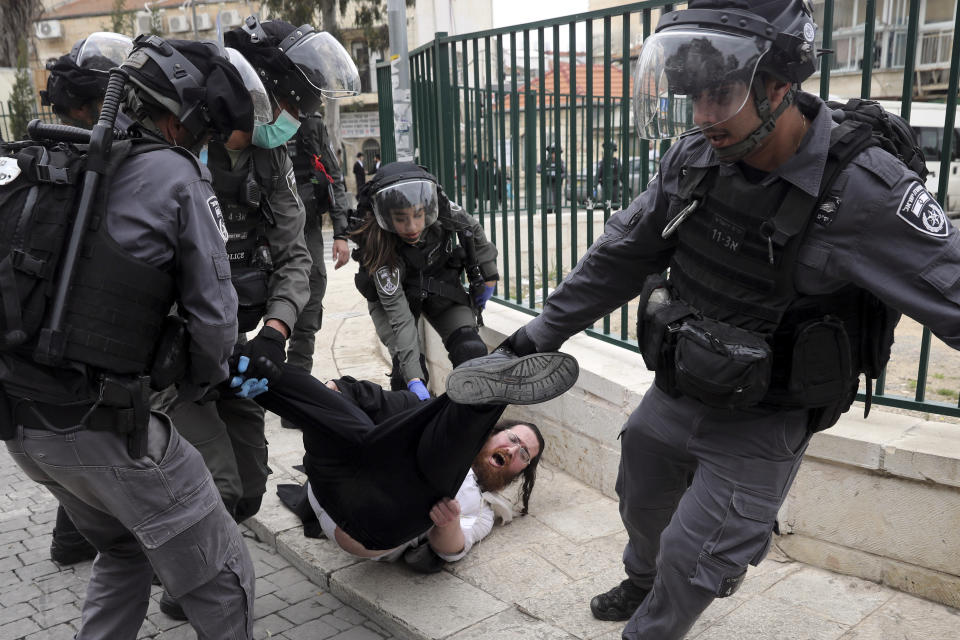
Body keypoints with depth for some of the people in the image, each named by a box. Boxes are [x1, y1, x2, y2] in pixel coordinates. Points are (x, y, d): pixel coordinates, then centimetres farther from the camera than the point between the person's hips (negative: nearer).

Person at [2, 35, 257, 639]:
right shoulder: (177, 176, -10)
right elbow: (212, 312, -11)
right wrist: (200, 382, 10)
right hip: (104, 429, -8)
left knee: (124, 554, 29)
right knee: (222, 579, 7)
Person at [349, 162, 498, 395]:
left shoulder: (445, 213, -29)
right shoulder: (380, 248, -36)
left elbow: (475, 232, -4)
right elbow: (399, 316, -37)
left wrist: (487, 278, 5)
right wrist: (414, 380, -42)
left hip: (441, 287, 3)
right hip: (390, 294, -2)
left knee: (472, 352, -17)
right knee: (407, 365, -21)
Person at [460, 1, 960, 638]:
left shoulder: (865, 193, -27)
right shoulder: (696, 159, -10)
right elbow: (623, 255, 1)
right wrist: (544, 331, 5)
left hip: (761, 428, -5)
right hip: (673, 396, 6)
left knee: (690, 565, 6)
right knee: (642, 506, 27)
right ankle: (642, 581, 60)